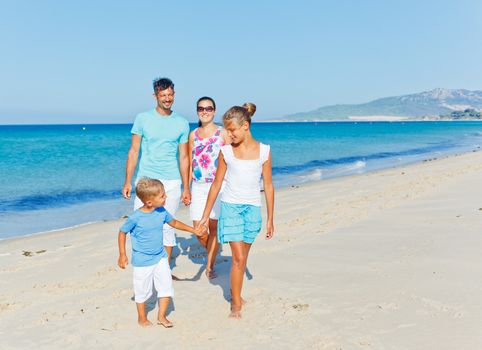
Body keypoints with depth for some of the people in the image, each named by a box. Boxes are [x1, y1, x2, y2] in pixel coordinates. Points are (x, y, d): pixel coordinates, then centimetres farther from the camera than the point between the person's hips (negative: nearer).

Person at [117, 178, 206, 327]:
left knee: (166, 287, 6)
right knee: (143, 291, 11)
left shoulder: (162, 212, -6)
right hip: (142, 261, -5)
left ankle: (161, 316, 24)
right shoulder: (135, 218, -22)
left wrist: (193, 230, 14)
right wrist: (122, 255, -6)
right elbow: (122, 233, -8)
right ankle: (142, 318, 33)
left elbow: (174, 222, 13)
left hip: (160, 257, 5)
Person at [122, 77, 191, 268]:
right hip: (146, 180, -1)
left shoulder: (182, 123, 5)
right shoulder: (142, 119, 2)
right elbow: (133, 151, 4)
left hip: (171, 183, 1)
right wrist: (127, 182, -1)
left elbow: (183, 157, 8)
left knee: (167, 227, 6)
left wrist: (186, 188, 6)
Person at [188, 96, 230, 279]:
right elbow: (189, 163, 13)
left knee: (214, 226, 0)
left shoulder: (223, 133, 1)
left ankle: (209, 265, 14)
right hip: (198, 187, 3)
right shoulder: (193, 135, 11)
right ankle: (212, 255, 28)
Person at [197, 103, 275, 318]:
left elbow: (268, 186, 4)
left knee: (242, 257, 12)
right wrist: (205, 215, 8)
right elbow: (216, 184, 6)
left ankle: (235, 293, 32)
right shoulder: (226, 151, -1)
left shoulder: (263, 151, -1)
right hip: (230, 206, -1)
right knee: (238, 257, -7)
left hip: (253, 208, 1)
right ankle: (236, 304, 5)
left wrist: (270, 219, 6)